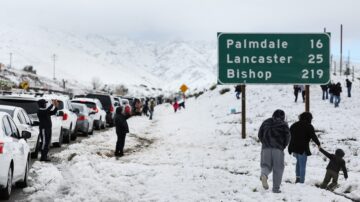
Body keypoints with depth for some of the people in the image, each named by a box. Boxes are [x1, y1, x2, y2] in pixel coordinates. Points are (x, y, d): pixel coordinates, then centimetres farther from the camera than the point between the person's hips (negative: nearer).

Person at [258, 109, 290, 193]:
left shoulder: (266, 122, 14)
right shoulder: (283, 124, 5)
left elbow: (260, 135, 13)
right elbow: (287, 136, -3)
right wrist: (283, 146, 11)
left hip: (266, 148, 2)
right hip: (278, 149, -2)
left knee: (266, 165, 11)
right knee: (278, 168, 6)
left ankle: (264, 175, -24)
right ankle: (276, 188, 3)